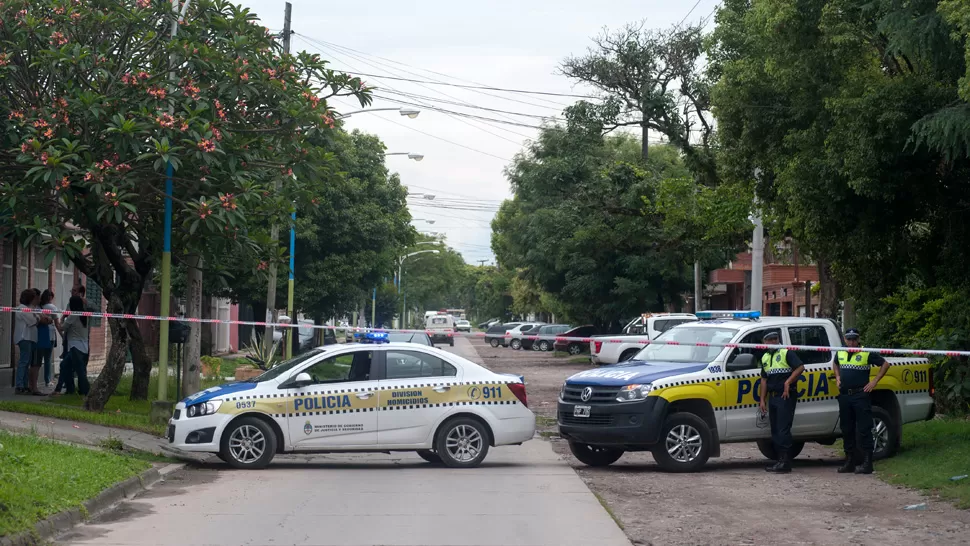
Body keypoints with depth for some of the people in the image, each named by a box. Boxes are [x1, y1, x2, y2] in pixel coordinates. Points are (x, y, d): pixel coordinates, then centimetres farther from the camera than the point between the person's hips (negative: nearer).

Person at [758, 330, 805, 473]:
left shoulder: (787, 353, -4)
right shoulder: (765, 357, 18)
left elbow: (800, 367, -15)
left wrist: (788, 382, -20)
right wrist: (762, 400, 14)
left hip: (786, 396, -8)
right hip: (773, 397, 8)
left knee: (783, 429, -11)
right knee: (775, 430, 10)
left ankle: (785, 462, -11)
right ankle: (779, 459, 17)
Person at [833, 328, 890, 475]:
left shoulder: (867, 353, -5)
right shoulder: (840, 353, 10)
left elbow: (885, 364, 0)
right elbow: (835, 364, 32)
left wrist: (874, 381, -6)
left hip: (861, 395, -6)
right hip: (844, 396, 6)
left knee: (864, 429, -7)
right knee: (847, 429, 11)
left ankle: (867, 463, -5)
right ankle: (849, 461, 19)